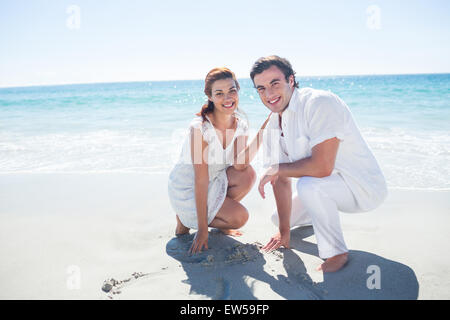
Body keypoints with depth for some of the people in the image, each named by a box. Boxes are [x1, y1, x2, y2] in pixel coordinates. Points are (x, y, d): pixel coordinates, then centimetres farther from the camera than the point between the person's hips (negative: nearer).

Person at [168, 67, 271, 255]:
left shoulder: (240, 125, -6)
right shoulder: (200, 127, -26)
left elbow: (239, 165, -22)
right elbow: (200, 181, -26)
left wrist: (262, 134, -32)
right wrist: (202, 230, -24)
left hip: (214, 181, 6)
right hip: (186, 189, -6)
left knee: (248, 174, -20)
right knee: (239, 217, -20)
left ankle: (216, 214, 2)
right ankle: (185, 219, 2)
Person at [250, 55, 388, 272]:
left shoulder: (319, 104, -27)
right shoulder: (273, 125, -1)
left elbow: (322, 167, -36)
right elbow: (282, 180, 0)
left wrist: (276, 168, -20)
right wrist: (285, 231, 0)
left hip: (365, 187, -8)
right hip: (328, 183, 8)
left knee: (308, 185, -36)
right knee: (279, 219, 15)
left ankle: (336, 253, -14)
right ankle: (326, 214, 40)